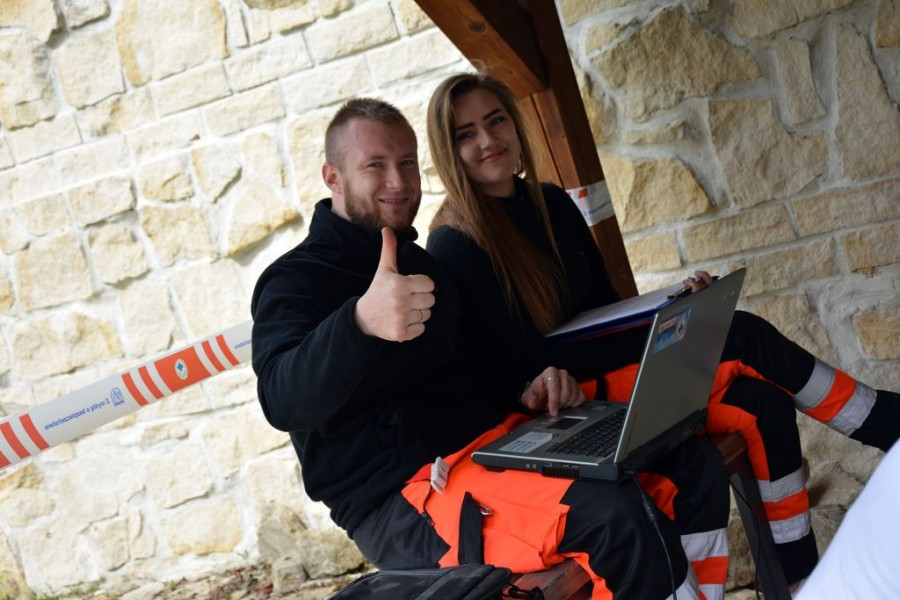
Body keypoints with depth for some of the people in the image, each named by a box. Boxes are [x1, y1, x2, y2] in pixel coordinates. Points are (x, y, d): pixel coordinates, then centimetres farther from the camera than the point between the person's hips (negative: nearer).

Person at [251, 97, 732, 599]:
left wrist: (525, 392, 1)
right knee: (618, 520, -29)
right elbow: (284, 401, -25)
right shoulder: (295, 282, -6)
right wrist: (360, 323, -46)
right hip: (403, 495, -8)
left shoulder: (421, 263, 18)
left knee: (694, 466, -3)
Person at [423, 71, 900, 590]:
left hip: (604, 367, 7)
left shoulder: (550, 202, 8)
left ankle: (800, 573, -6)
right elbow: (518, 366, -18)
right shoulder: (454, 245, -14)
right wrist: (659, 338, -21)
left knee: (762, 402, -15)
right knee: (745, 339, -15)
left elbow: (605, 305, 14)